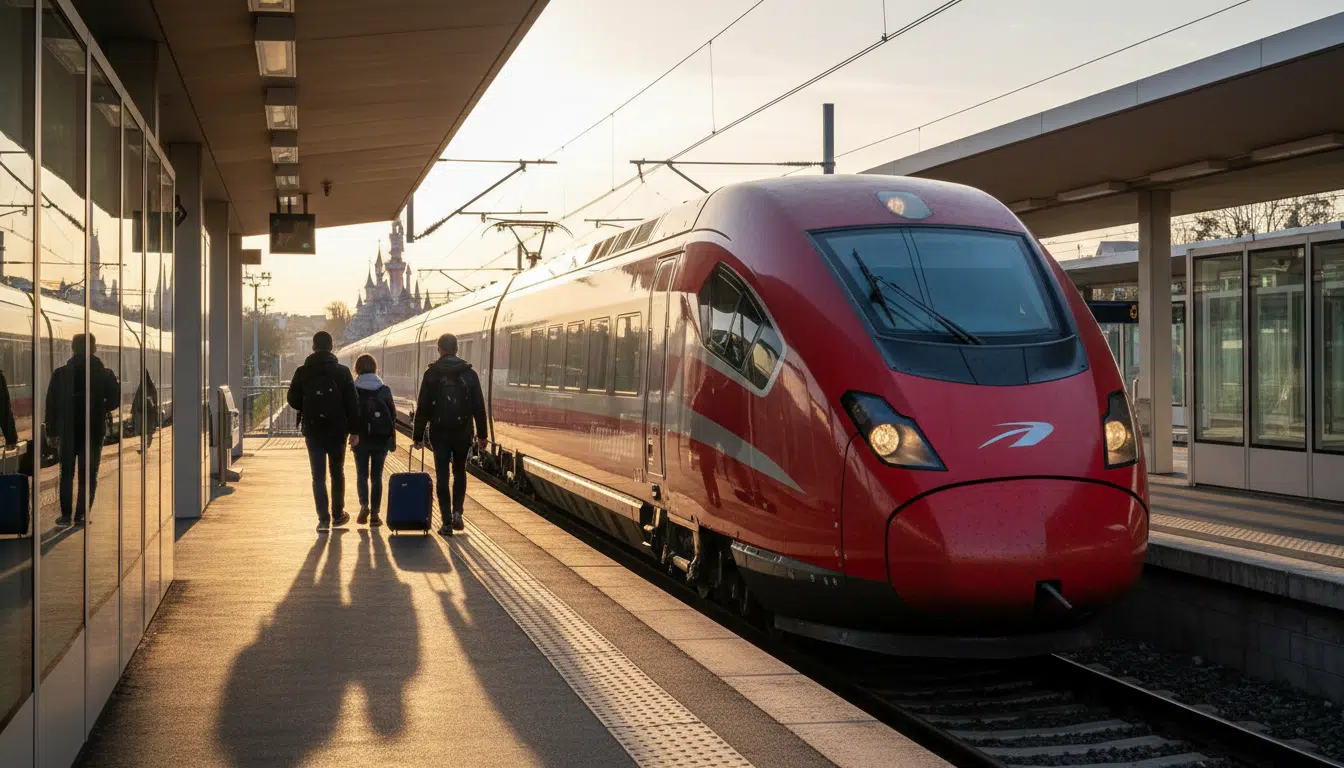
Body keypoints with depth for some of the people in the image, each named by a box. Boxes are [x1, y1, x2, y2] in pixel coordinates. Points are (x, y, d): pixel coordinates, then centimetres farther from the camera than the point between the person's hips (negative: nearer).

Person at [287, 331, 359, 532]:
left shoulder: (302, 372, -2)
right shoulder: (342, 371, -4)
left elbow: (293, 399, 3)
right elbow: (352, 403, -6)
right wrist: (354, 431, -1)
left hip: (313, 431, 0)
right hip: (337, 431, 0)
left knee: (318, 476, 4)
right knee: (337, 473, 15)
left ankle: (323, 519, -1)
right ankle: (338, 515, 21)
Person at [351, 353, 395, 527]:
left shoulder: (353, 391, -6)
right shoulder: (384, 390, -3)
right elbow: (393, 416, 0)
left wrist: (352, 435, 6)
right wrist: (392, 440, 8)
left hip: (360, 440, -1)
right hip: (381, 440, 1)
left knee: (362, 474, 14)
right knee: (376, 476, 7)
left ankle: (364, 505, -5)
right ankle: (375, 514, 5)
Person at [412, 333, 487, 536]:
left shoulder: (432, 374, -3)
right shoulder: (469, 374, 0)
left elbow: (422, 408, -4)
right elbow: (479, 407, 1)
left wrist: (418, 436, 2)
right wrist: (481, 434, 7)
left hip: (439, 433, -1)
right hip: (462, 433, 1)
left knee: (442, 476, 4)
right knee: (460, 473, 19)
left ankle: (447, 522, 1)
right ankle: (457, 512, 4)